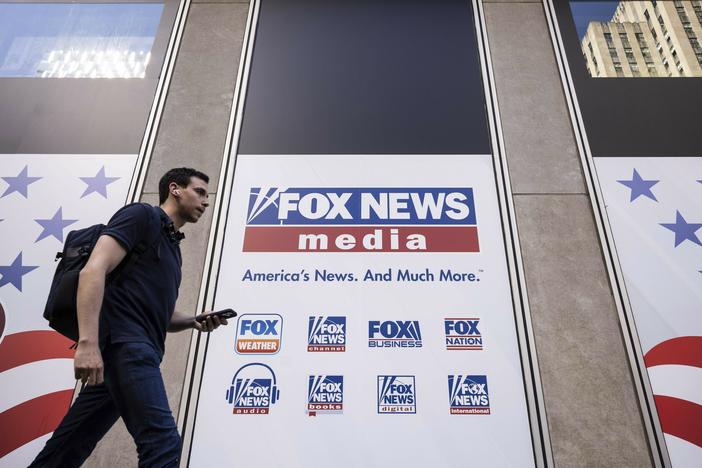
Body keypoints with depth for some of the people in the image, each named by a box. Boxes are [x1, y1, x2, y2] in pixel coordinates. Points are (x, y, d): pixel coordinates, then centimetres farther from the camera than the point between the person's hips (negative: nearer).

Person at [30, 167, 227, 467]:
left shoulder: (171, 246, 25)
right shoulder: (142, 215, -1)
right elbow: (94, 269, -15)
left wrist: (195, 321, 10)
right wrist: (88, 342, -24)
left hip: (135, 346, 9)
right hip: (125, 342, -9)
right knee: (162, 440, -14)